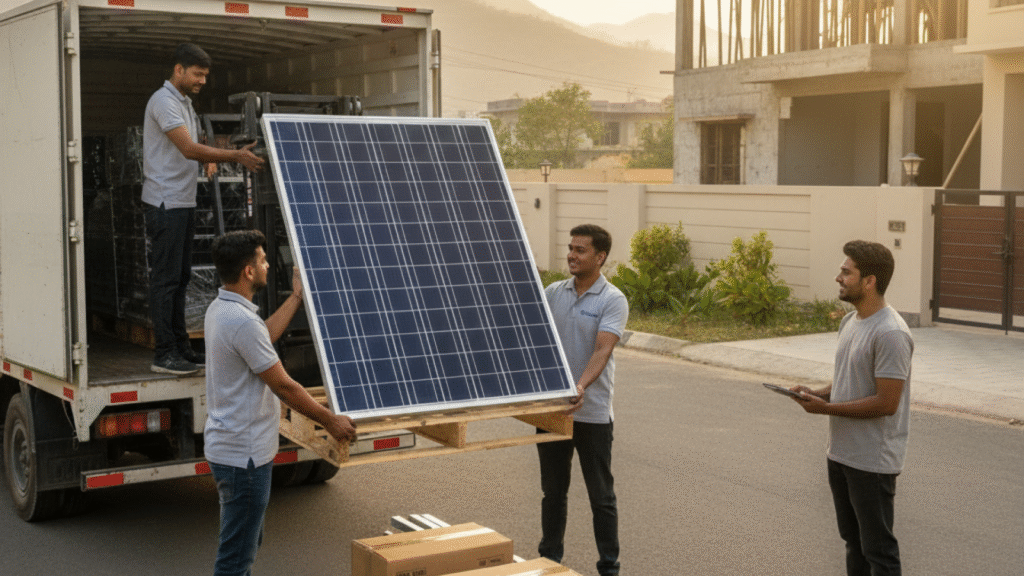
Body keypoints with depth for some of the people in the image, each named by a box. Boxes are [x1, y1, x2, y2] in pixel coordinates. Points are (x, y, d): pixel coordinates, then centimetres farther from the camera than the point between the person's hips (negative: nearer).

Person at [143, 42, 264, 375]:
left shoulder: (185, 103, 19)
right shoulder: (164, 101, -13)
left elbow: (195, 153, 17)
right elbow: (189, 149, -22)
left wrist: (237, 155, 4)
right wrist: (236, 156, -24)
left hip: (184, 202, 10)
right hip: (165, 202, -10)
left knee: (180, 277, 12)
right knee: (165, 278, -7)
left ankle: (180, 347, 18)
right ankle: (164, 354, -4)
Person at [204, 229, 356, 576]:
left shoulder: (219, 309, 6)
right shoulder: (243, 322, -25)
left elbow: (265, 337, 25)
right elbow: (284, 387, -19)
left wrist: (297, 296, 31)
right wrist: (330, 421, -7)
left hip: (228, 445, 11)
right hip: (244, 456, -11)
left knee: (245, 545, 23)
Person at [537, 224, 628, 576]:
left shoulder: (612, 301, -10)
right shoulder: (553, 293, 6)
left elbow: (603, 349, -22)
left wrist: (581, 386, -38)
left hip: (592, 412, -5)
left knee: (601, 494, 5)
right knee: (553, 490, 15)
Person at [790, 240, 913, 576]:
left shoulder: (890, 334, -22)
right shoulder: (850, 322, 9)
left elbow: (886, 402, -24)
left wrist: (826, 407, -19)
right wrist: (818, 393, 0)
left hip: (873, 462, -9)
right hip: (841, 453, 10)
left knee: (878, 549, 0)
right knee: (853, 540, 21)